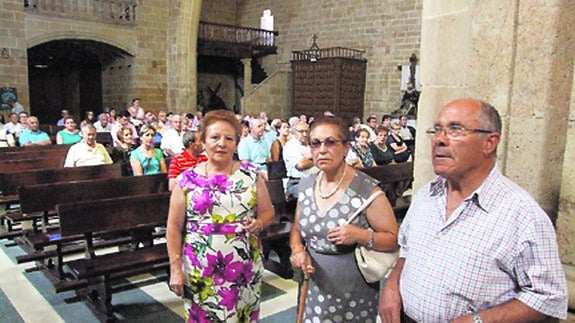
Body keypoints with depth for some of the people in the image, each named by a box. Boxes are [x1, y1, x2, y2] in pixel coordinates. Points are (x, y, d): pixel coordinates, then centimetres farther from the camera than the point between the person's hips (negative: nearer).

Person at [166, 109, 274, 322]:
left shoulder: (251, 175, 1)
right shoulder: (187, 180, -2)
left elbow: (268, 212, 8)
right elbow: (174, 228, 1)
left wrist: (259, 223, -14)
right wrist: (175, 268, -3)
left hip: (245, 270, 1)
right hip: (200, 273, -1)